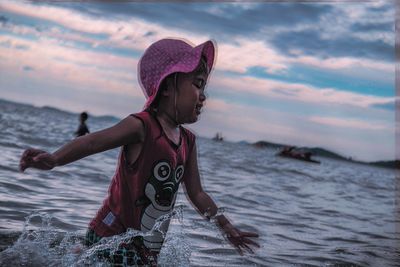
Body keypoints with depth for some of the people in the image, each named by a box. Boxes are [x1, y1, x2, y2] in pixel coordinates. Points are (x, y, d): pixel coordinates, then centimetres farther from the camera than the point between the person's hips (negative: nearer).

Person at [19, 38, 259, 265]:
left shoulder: (188, 141, 8)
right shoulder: (141, 126, -13)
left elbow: (197, 194, 16)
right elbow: (94, 141, -27)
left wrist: (226, 226, 19)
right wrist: (54, 159, -44)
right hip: (112, 238, -7)